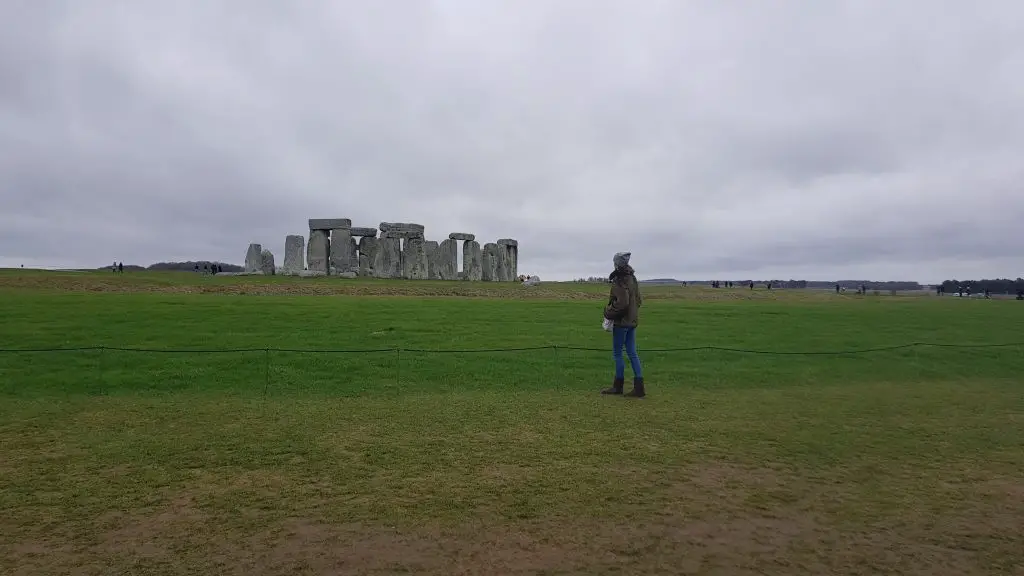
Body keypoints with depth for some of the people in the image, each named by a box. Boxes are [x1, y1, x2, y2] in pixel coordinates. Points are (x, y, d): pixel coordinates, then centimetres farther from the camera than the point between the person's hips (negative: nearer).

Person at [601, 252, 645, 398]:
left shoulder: (619, 281, -19)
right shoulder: (632, 278, 11)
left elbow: (622, 303, -25)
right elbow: (638, 300, 17)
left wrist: (609, 313, -13)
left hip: (621, 322, -9)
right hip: (632, 321, 9)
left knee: (617, 354, 3)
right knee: (632, 353, 10)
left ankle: (618, 386, 13)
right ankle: (639, 387, 10)